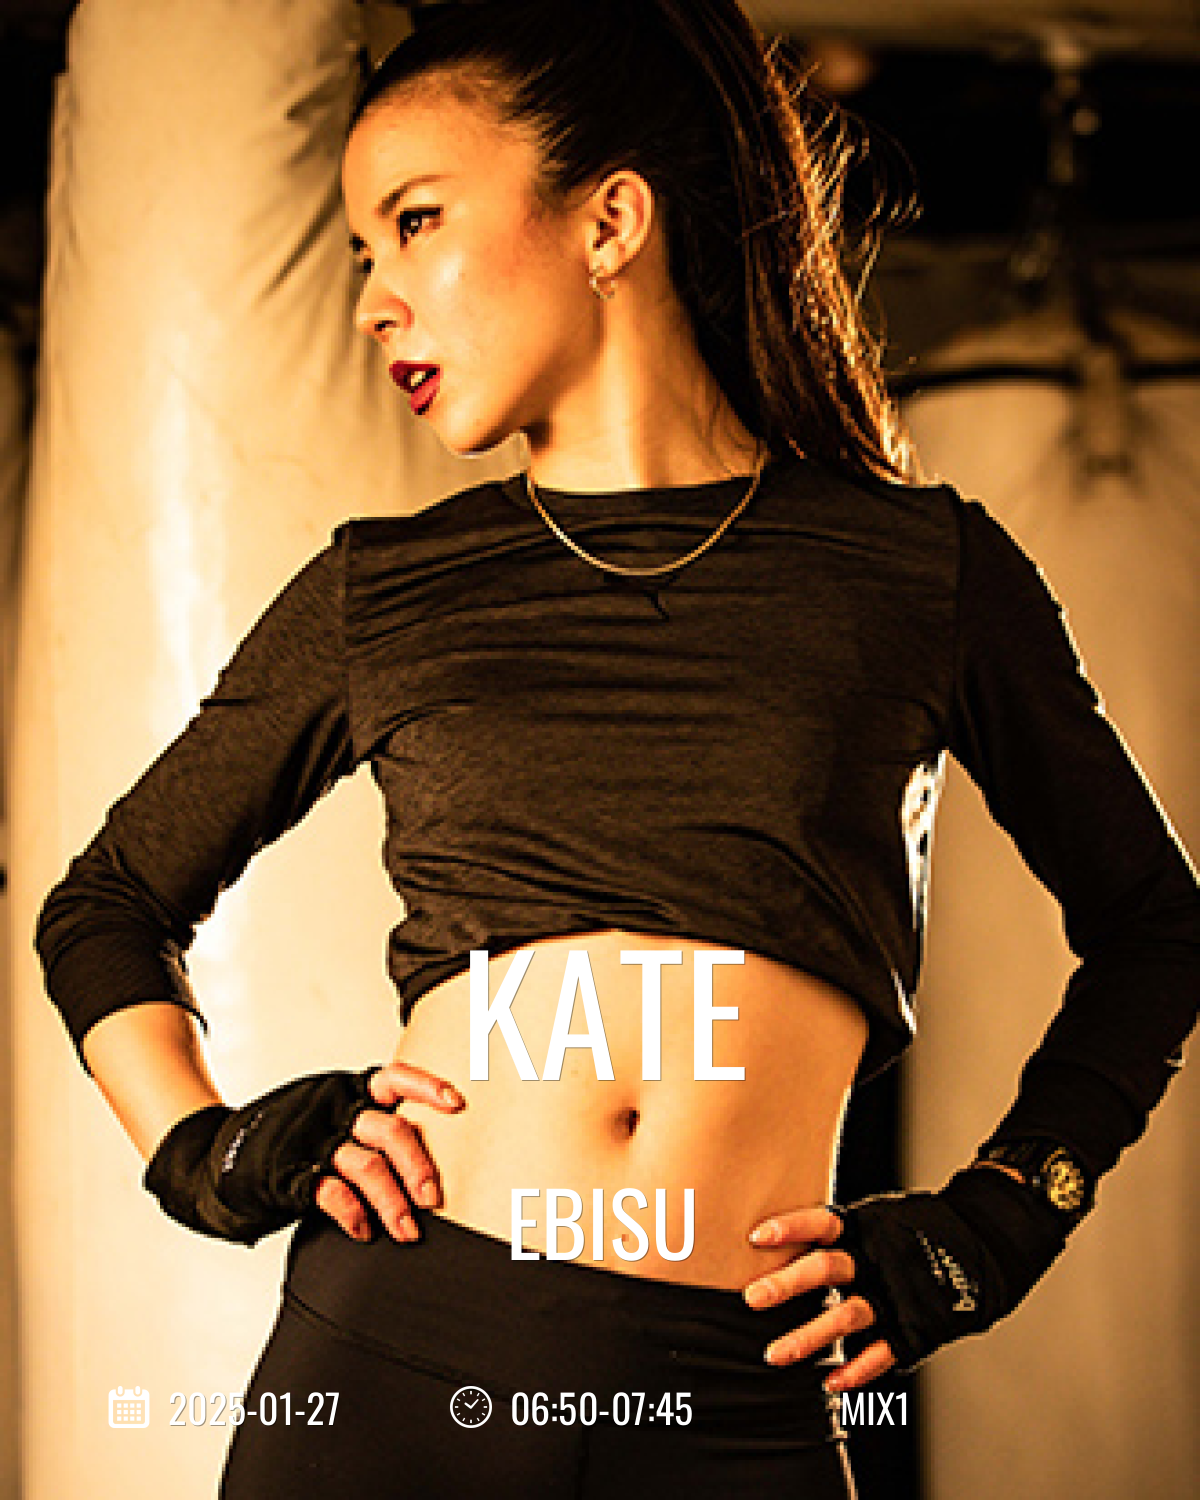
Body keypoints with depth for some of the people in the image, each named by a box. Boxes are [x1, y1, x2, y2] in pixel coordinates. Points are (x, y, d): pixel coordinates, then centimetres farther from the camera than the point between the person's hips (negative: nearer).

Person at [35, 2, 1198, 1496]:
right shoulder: (382, 594, 9)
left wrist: (989, 1229, 8)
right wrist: (213, 1152, 4)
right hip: (390, 1353, 1)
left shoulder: (924, 571, 7)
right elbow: (105, 904, 21)